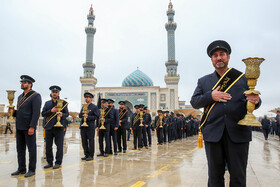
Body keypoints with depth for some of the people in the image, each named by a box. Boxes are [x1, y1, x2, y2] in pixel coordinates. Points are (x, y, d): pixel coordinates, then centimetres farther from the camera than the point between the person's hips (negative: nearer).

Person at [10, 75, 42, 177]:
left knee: (31, 149, 1)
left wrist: (32, 127, -21)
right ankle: (21, 168, 25)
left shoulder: (35, 96, -8)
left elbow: (36, 113, -16)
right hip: (19, 127, 8)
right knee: (20, 149, 13)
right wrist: (13, 112, 1)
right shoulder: (20, 97, 17)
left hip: (29, 127, -8)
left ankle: (32, 170, 10)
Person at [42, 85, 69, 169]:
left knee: (59, 146, -1)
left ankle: (58, 162, 10)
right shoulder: (47, 103, 15)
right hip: (49, 127, 3)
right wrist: (51, 111, -10)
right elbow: (43, 114, 7)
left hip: (59, 127, -3)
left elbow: (67, 114, 5)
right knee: (48, 146, 7)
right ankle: (49, 162, 20)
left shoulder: (63, 102, 6)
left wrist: (62, 114, -17)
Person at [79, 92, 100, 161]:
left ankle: (91, 155, 8)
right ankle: (86, 155, 19)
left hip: (90, 127, -6)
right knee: (84, 141, 8)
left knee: (91, 141, -1)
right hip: (83, 126, 6)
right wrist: (82, 113, -5)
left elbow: (97, 116, -10)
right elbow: (80, 116, 16)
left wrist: (88, 117, -18)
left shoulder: (94, 107, -2)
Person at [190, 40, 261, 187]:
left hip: (238, 133, 0)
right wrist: (210, 96, -12)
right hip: (213, 133, 1)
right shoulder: (203, 81, 13)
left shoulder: (243, 78, 13)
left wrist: (255, 100, -13)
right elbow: (194, 102, 6)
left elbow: (253, 101, 11)